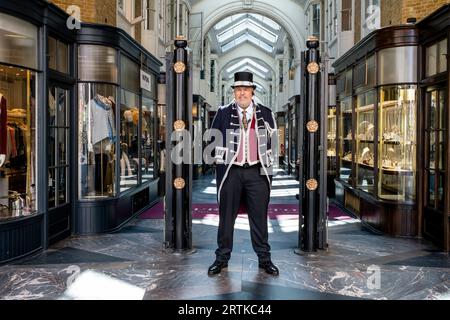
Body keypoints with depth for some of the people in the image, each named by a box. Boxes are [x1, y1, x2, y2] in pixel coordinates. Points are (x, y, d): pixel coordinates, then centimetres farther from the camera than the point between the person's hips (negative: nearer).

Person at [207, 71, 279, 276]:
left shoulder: (265, 114, 6)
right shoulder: (223, 113, 2)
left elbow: (273, 141, 10)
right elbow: (213, 139, 8)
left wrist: (269, 168, 6)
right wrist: (219, 162, 4)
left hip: (257, 172, 1)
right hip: (230, 171, 0)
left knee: (259, 217, 7)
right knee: (226, 216, 7)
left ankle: (264, 259, 20)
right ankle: (222, 258, 20)